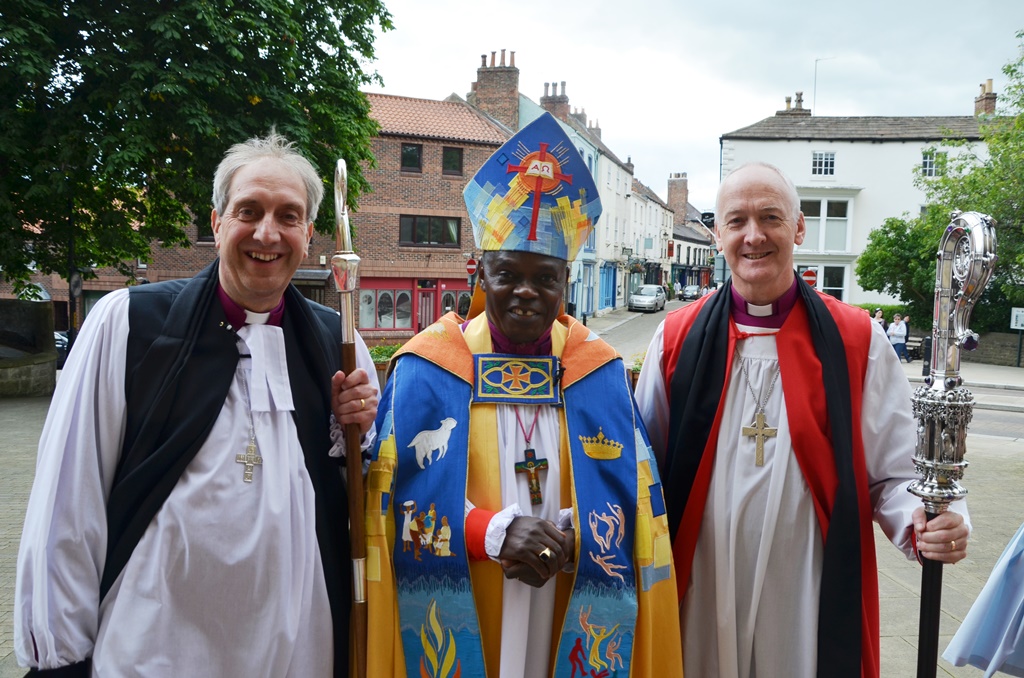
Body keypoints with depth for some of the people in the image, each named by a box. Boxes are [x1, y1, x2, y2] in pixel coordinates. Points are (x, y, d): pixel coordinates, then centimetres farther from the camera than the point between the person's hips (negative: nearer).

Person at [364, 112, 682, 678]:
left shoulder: (600, 372, 0)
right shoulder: (427, 370, -6)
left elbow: (631, 506, 0)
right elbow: (400, 500, -8)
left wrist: (563, 542, -17)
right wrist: (493, 532, -21)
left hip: (570, 626, 2)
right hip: (455, 630, -1)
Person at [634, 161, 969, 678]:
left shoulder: (857, 340, -2)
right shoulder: (676, 339, 0)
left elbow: (892, 472, 0)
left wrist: (923, 522, -20)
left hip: (814, 604, 0)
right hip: (699, 601, 1)